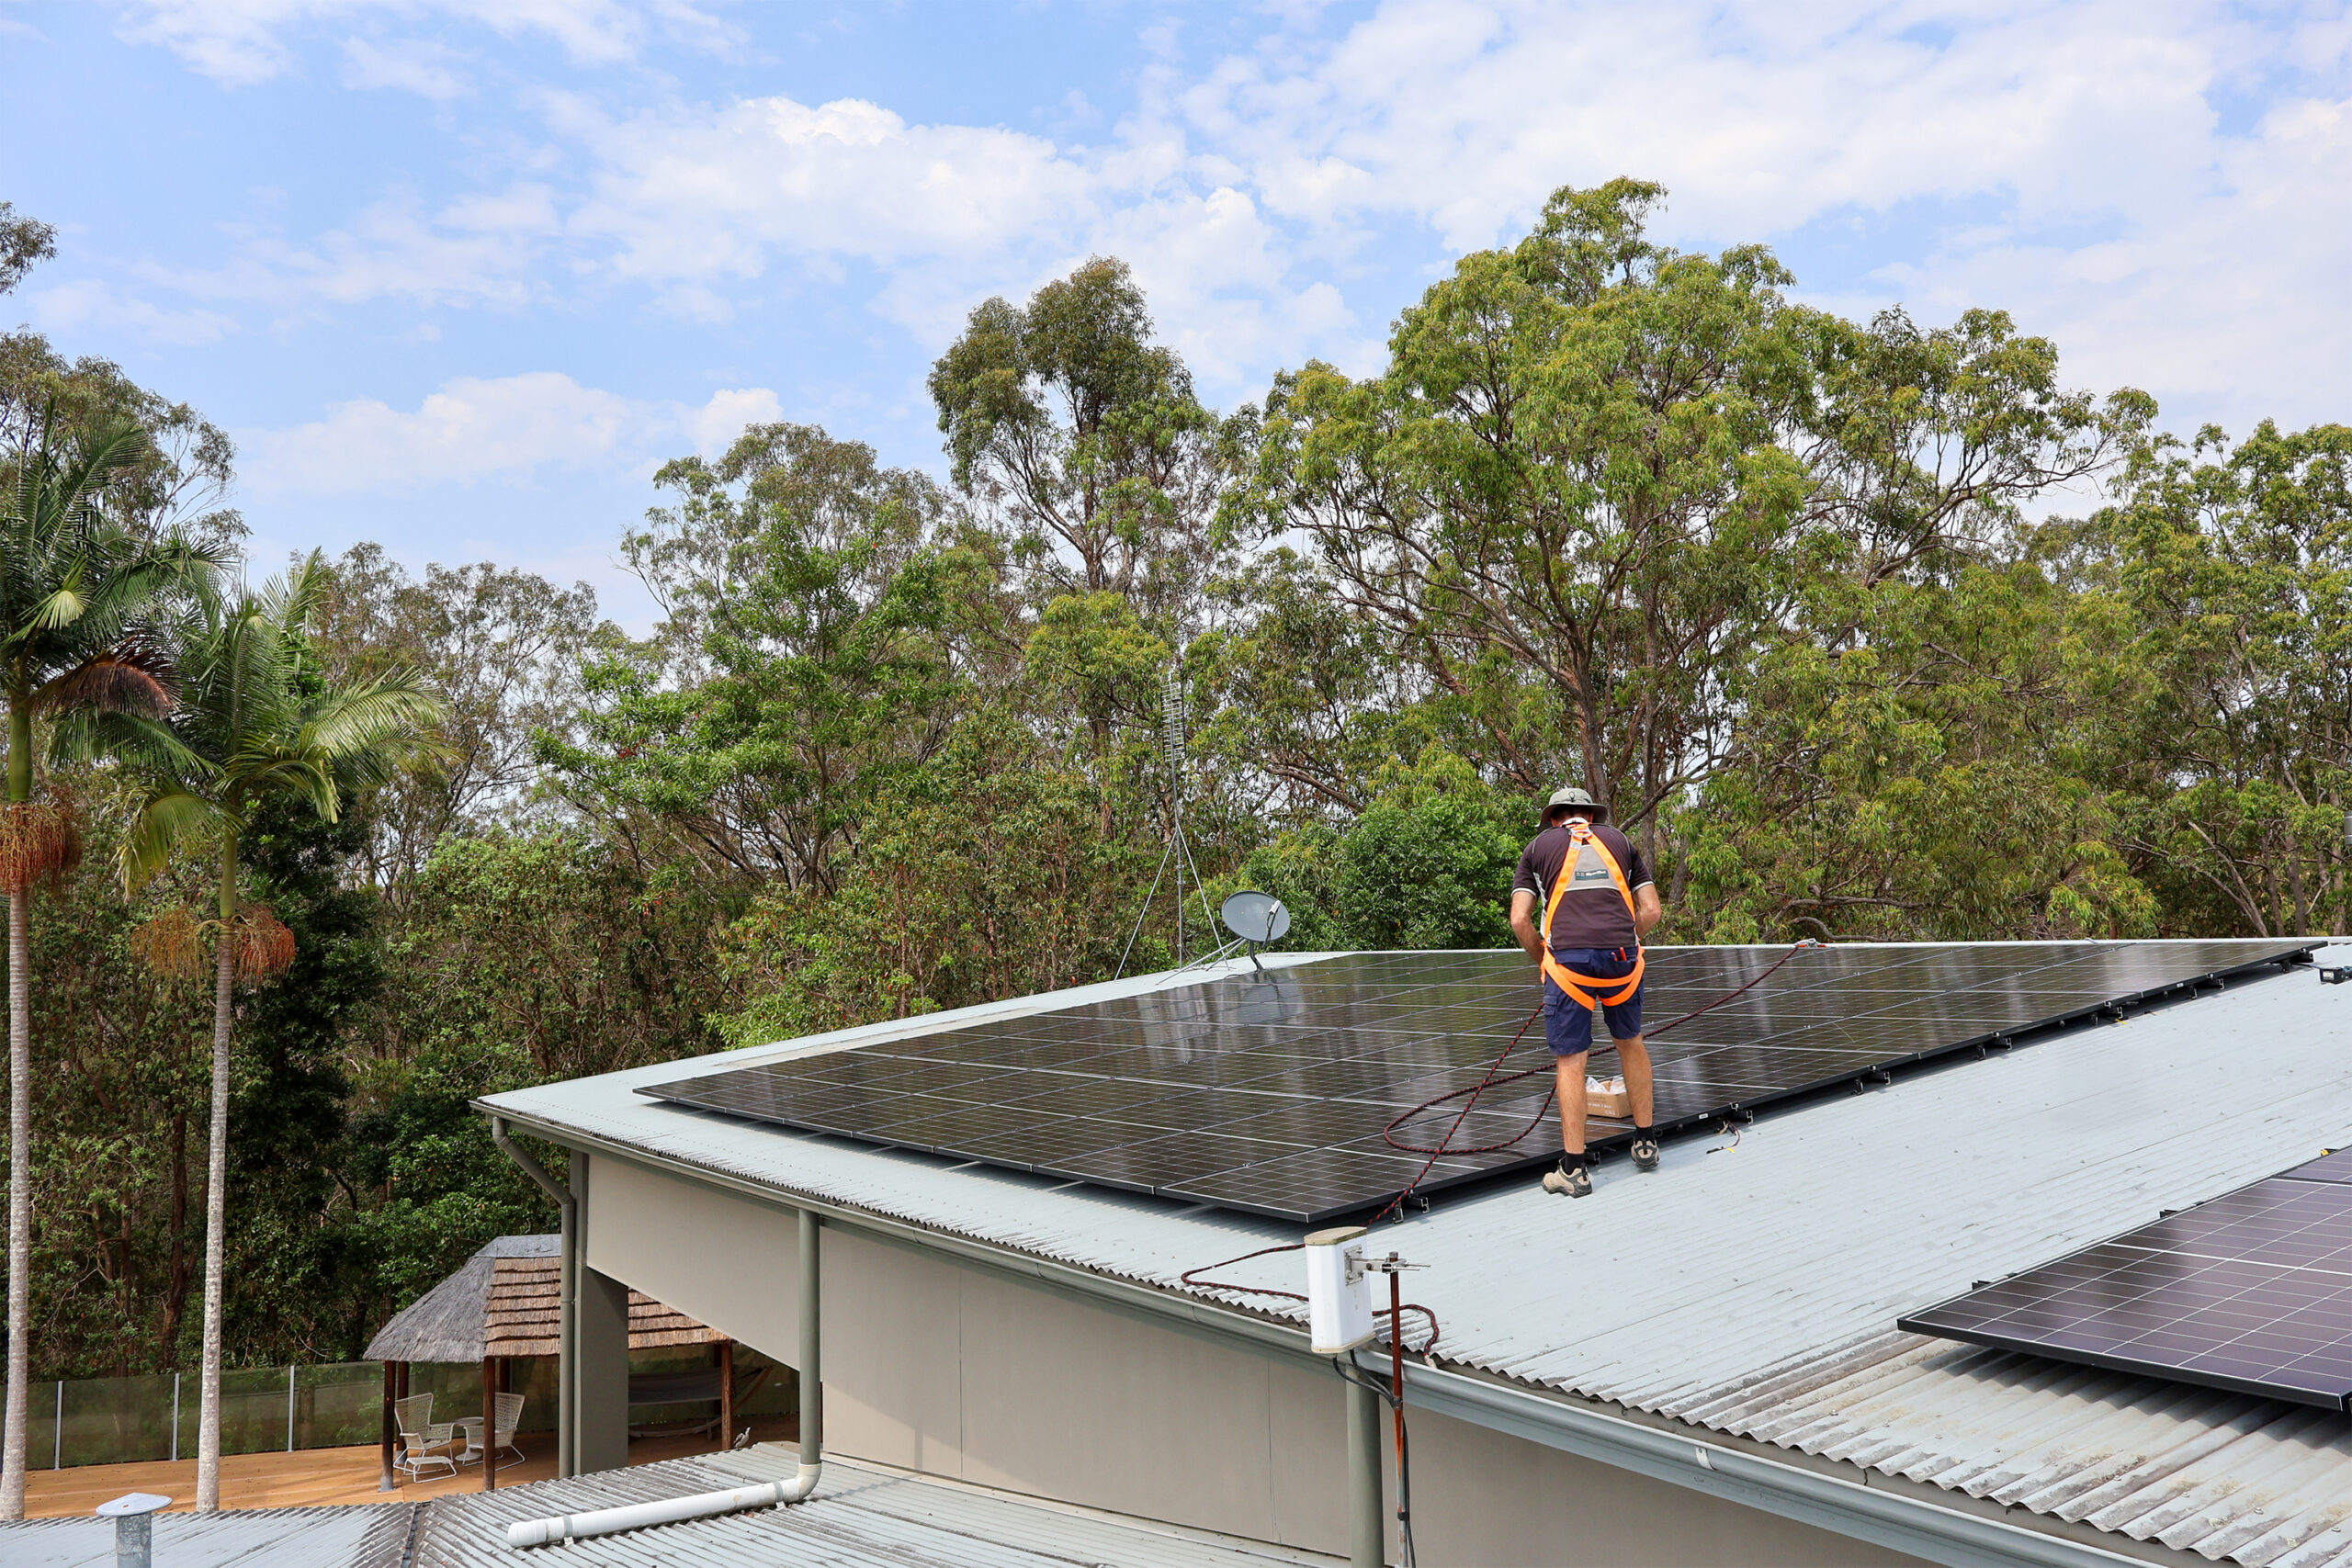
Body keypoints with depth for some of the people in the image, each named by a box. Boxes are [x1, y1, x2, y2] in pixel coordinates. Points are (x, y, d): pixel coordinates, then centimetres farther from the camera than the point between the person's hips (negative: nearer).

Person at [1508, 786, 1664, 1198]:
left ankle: (1573, 1169, 4)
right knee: (1630, 1042, 23)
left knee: (1570, 1061, 2)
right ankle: (1646, 1142, 31)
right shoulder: (1619, 841, 22)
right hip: (1621, 955, 2)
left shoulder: (1539, 847, 16)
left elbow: (1520, 920, 6)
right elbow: (1651, 910, 14)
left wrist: (1542, 962, 18)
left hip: (1566, 957, -2)